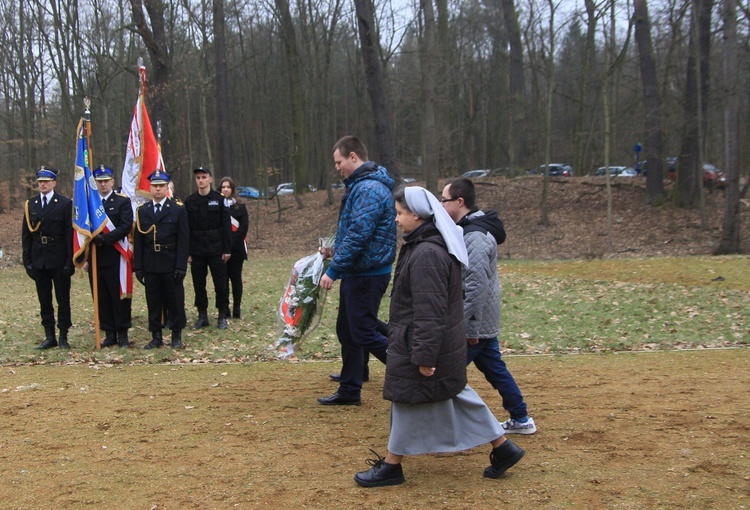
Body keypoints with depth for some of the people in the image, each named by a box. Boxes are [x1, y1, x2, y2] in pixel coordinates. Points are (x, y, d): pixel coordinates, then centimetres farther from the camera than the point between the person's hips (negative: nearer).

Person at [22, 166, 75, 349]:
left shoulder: (65, 204, -3)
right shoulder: (30, 204, 8)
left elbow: (70, 234, -6)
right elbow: (26, 235, 9)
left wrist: (70, 262, -11)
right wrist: (27, 260, 2)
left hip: (59, 260, -4)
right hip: (39, 260, 4)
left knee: (63, 299, 3)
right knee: (44, 301, 8)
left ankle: (63, 337, 11)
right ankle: (49, 337, 15)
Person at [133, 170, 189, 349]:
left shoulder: (178, 209, 0)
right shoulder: (142, 210, 8)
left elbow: (184, 240, -4)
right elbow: (138, 241, 7)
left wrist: (181, 266, -11)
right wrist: (138, 266, 0)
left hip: (171, 265, -2)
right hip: (150, 265, 3)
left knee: (175, 300, 4)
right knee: (153, 302, 7)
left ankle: (176, 336, 15)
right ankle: (156, 336, 16)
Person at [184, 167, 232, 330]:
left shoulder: (219, 199, -2)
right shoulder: (189, 201, 4)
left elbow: (226, 225, -2)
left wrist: (227, 249, -7)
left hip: (216, 249, -2)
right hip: (196, 250, 2)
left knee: (220, 284, 2)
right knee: (198, 285, 6)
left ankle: (222, 316, 13)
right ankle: (202, 316, 18)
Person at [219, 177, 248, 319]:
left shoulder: (240, 206, 4)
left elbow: (244, 227, -2)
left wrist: (232, 242, -11)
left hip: (236, 248, -1)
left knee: (236, 278, 2)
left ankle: (237, 307, 7)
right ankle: (224, 308, 5)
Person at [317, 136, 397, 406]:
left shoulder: (369, 189, -20)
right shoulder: (359, 185, 14)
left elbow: (359, 234, -26)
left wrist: (333, 270, -22)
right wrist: (336, 251, 15)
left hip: (367, 276, -11)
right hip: (357, 272, 11)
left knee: (364, 334, -5)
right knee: (346, 331, 15)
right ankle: (349, 391, 24)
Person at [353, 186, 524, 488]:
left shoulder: (426, 254, -24)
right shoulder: (437, 245, 8)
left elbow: (429, 311, -25)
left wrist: (424, 356, -22)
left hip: (423, 342, -10)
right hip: (447, 342, 10)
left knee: (410, 400, 4)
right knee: (455, 394, 18)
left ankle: (391, 466, 19)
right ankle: (502, 448, 25)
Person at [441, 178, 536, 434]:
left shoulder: (475, 237, -22)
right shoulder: (467, 230, 12)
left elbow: (477, 286, -26)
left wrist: (469, 327, -24)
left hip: (474, 323, -10)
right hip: (483, 321, 10)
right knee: (495, 368, 18)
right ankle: (520, 419, 28)